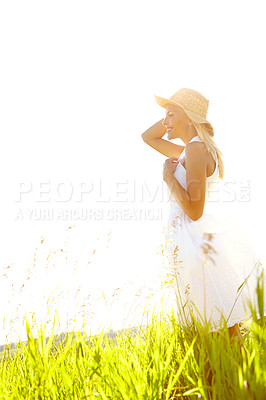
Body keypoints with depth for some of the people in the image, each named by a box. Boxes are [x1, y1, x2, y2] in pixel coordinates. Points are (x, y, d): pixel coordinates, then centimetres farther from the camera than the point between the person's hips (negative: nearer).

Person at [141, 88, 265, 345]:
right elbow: (148, 137, 27)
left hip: (198, 243, -10)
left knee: (223, 330, -1)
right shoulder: (191, 150, 14)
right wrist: (173, 115, 14)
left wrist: (169, 177, -12)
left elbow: (194, 210, -22)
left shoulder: (196, 149, -14)